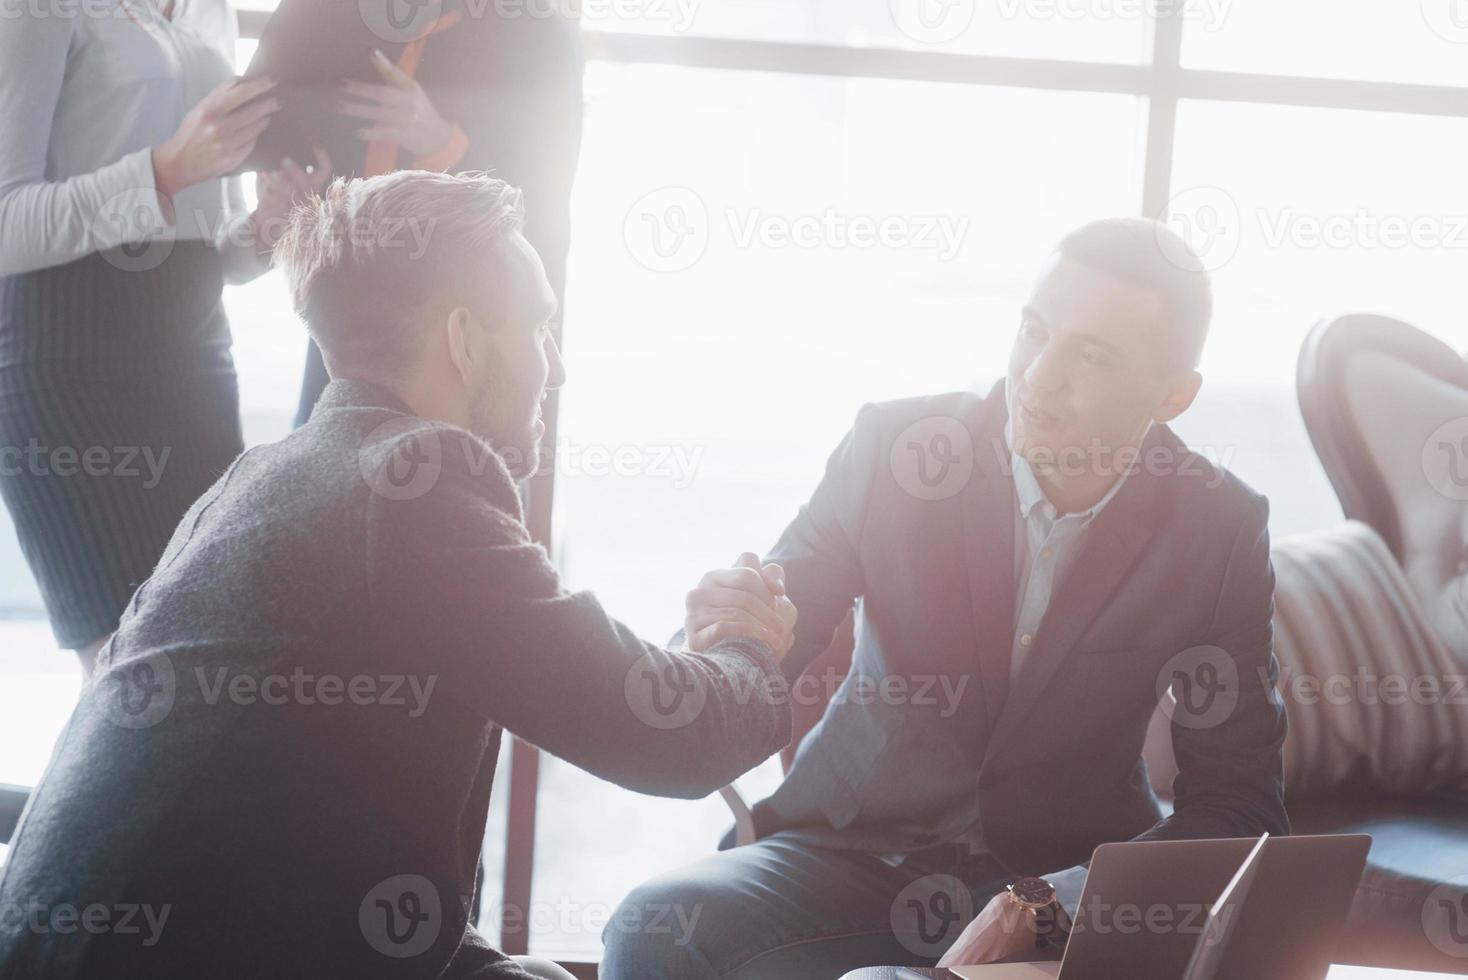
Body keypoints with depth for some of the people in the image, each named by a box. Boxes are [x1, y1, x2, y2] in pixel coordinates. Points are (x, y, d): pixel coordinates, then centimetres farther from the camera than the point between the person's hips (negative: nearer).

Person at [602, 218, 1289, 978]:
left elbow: (1239, 803, -4)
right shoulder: (892, 448, -6)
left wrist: (1042, 906, -18)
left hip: (1066, 882, -1)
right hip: (855, 851, 1)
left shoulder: (1220, 530, -5)